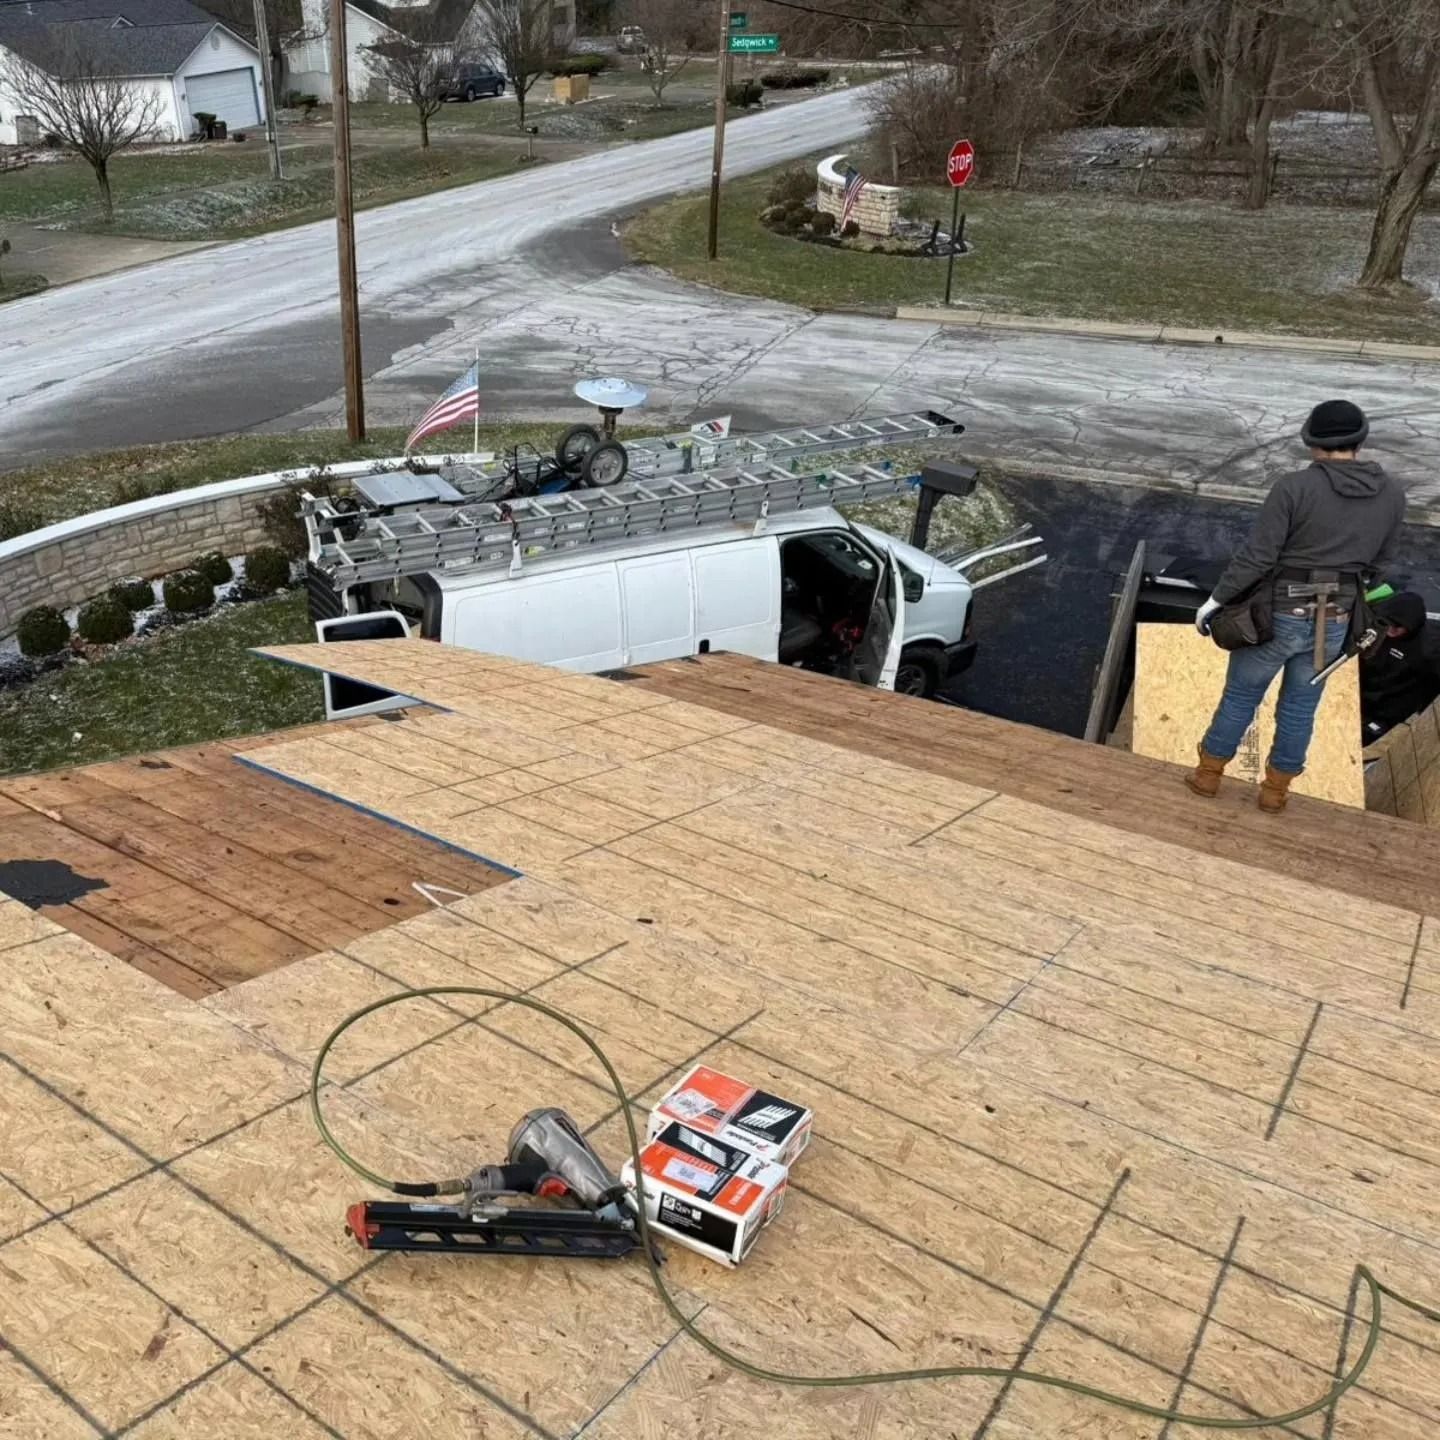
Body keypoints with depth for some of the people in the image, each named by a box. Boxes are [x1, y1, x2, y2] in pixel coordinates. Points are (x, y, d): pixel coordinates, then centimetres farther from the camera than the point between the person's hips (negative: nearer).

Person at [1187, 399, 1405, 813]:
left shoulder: (1294, 487, -18)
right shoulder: (1392, 495, -2)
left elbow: (1255, 556, -18)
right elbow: (1374, 562, 9)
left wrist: (1215, 599, -7)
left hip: (1278, 616, -3)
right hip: (1333, 623, 4)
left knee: (1240, 696, 15)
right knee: (1299, 707, 18)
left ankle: (1208, 774, 28)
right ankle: (1275, 790, 28)